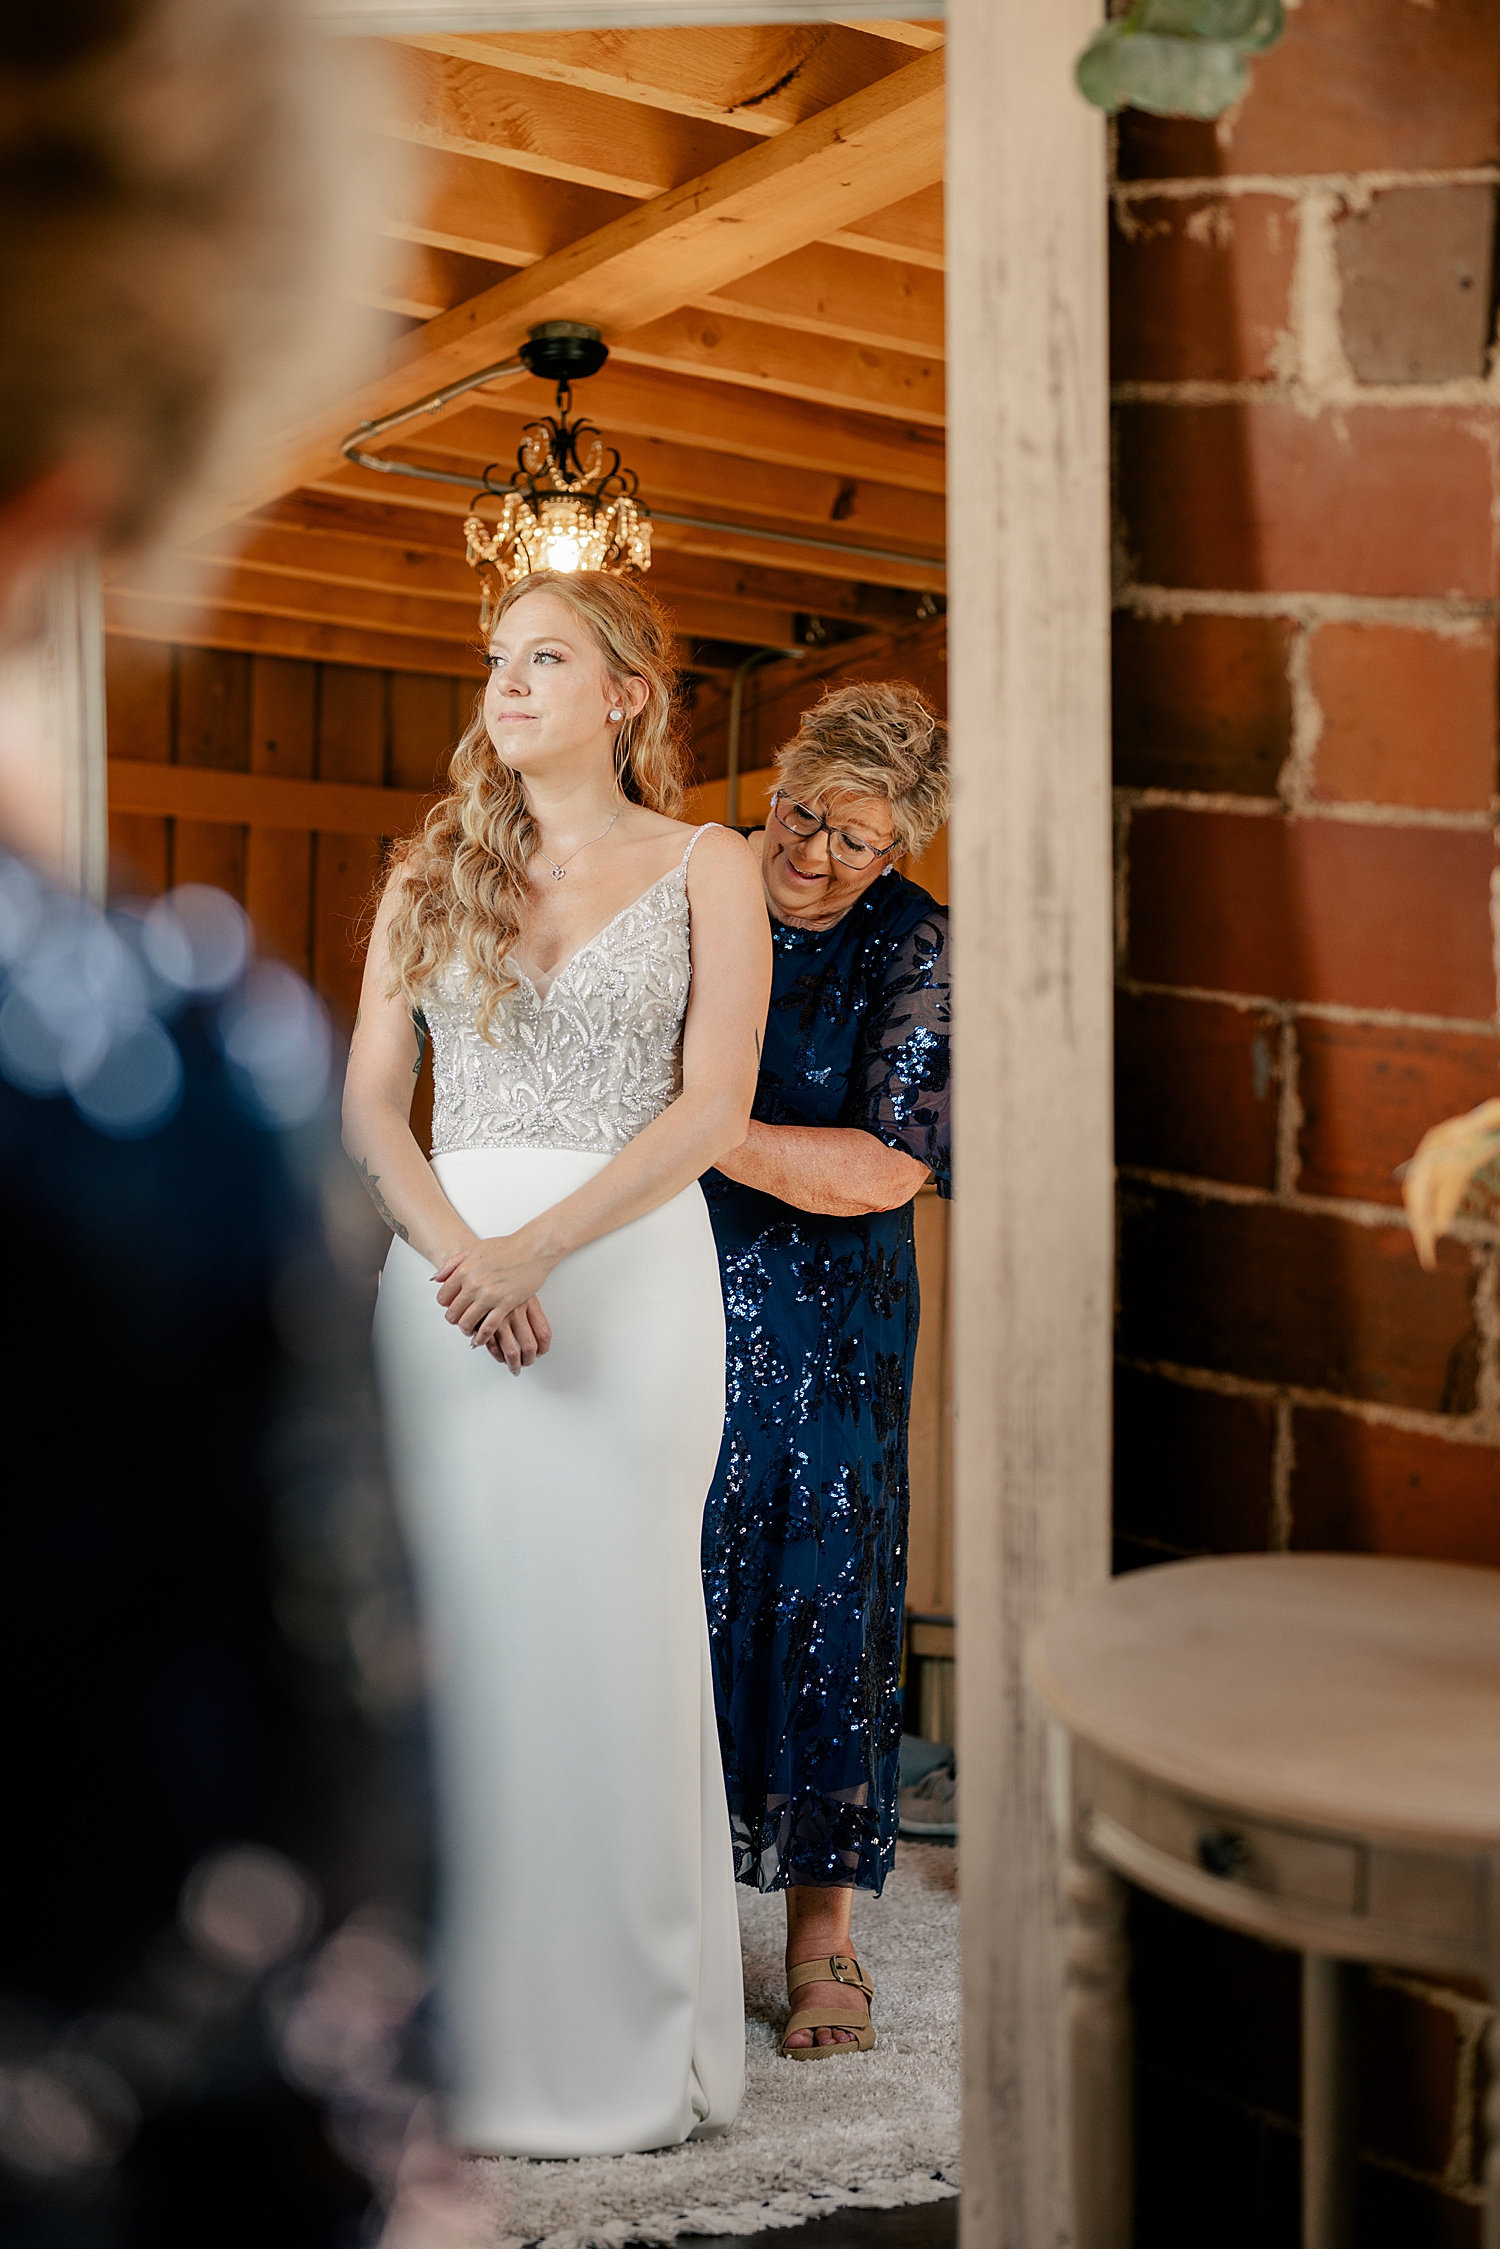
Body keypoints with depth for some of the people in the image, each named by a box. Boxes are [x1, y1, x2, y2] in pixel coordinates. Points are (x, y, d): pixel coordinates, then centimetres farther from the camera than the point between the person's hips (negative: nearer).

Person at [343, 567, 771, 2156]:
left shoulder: (705, 868, 4)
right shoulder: (430, 875, 13)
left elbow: (711, 1107, -6)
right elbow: (368, 1104, 6)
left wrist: (536, 1249, -16)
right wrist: (457, 1252, -11)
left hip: (629, 1267, -3)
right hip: (443, 1268, 3)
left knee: (611, 1638, -2)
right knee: (451, 1636, 2)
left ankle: (629, 2047, 13)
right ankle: (460, 2034, 15)